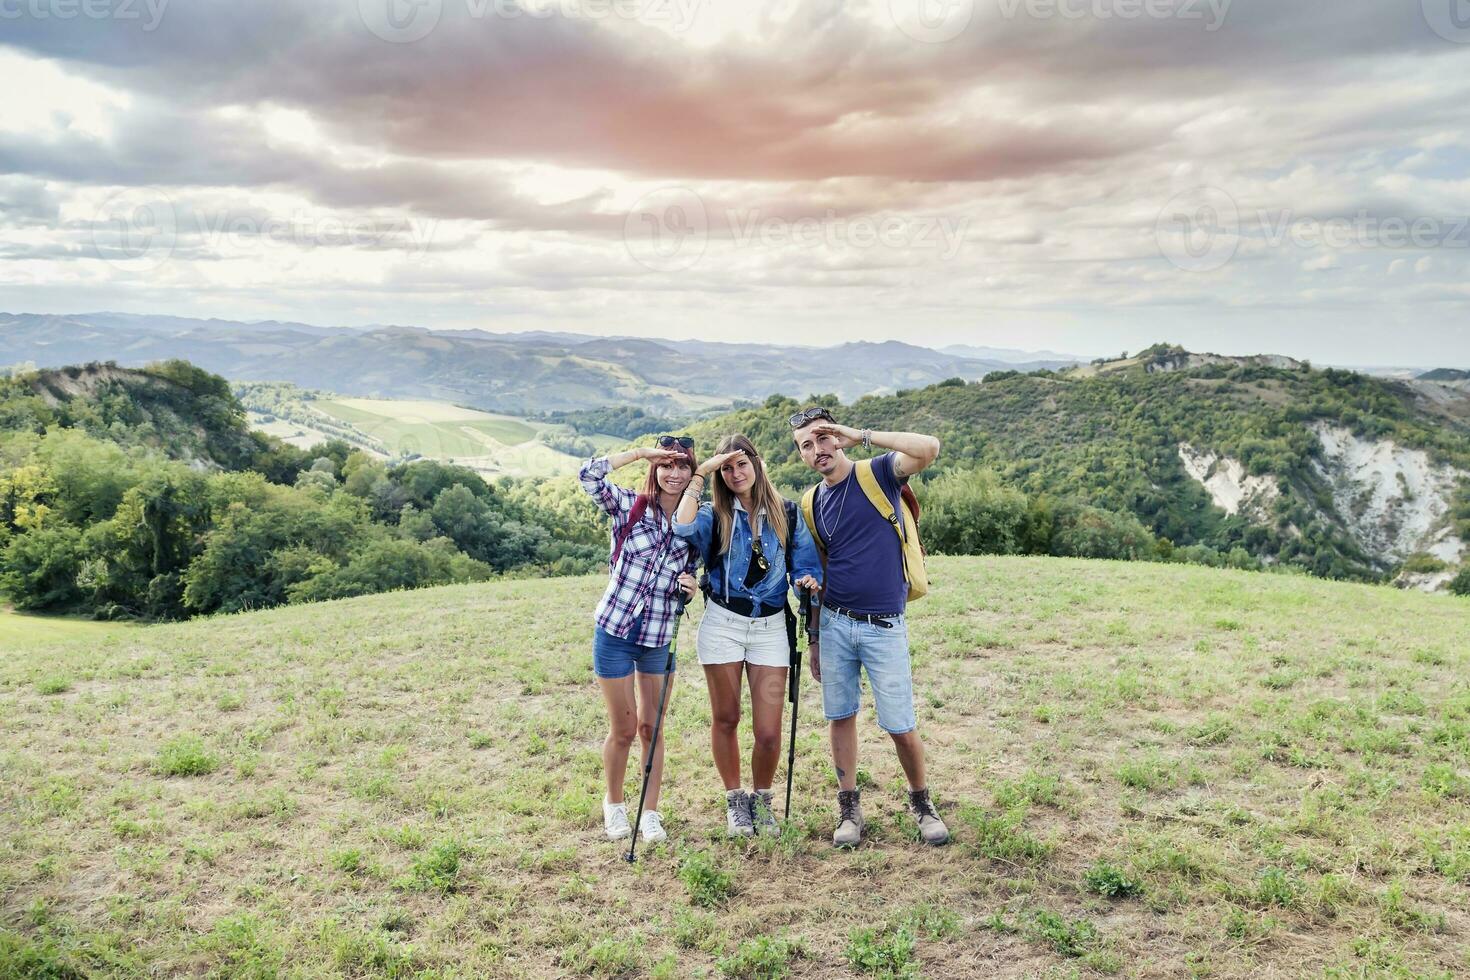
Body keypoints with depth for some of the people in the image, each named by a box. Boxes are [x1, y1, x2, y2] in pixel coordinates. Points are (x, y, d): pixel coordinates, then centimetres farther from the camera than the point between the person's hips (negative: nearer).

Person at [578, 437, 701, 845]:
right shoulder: (630, 505, -5)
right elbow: (588, 474, -21)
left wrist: (689, 587, -11)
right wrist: (641, 451, -19)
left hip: (660, 638, 3)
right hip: (615, 632, -2)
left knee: (651, 728, 10)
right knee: (623, 730, 7)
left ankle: (651, 812, 25)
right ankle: (614, 803, 31)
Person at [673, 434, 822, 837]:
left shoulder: (785, 512, 7)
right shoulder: (715, 516, 2)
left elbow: (806, 562, 7)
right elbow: (683, 526, -20)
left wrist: (808, 579, -16)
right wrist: (700, 473, -12)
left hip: (771, 626, 0)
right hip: (722, 623, 0)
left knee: (769, 732, -3)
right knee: (726, 719, 9)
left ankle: (761, 800, 24)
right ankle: (734, 800, 30)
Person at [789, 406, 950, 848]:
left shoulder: (878, 474, -4)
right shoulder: (813, 504, 9)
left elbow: (929, 447, -23)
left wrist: (862, 436, -18)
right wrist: (814, 640, 15)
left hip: (884, 626, -4)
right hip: (834, 624, 4)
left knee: (901, 725, 1)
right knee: (840, 716, 9)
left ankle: (922, 803, 24)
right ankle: (849, 807, 24)